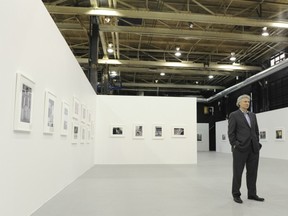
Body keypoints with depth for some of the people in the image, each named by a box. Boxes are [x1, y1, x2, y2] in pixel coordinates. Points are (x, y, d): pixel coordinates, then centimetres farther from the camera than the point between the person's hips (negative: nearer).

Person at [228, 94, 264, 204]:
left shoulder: (253, 115, 15)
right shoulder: (234, 115, -2)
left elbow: (256, 131, 18)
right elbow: (231, 132, -6)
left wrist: (257, 143, 9)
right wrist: (234, 145, -11)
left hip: (253, 148, 6)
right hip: (240, 148, -5)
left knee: (252, 172, 10)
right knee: (237, 172, 4)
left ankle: (252, 194, 22)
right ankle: (236, 195, 16)